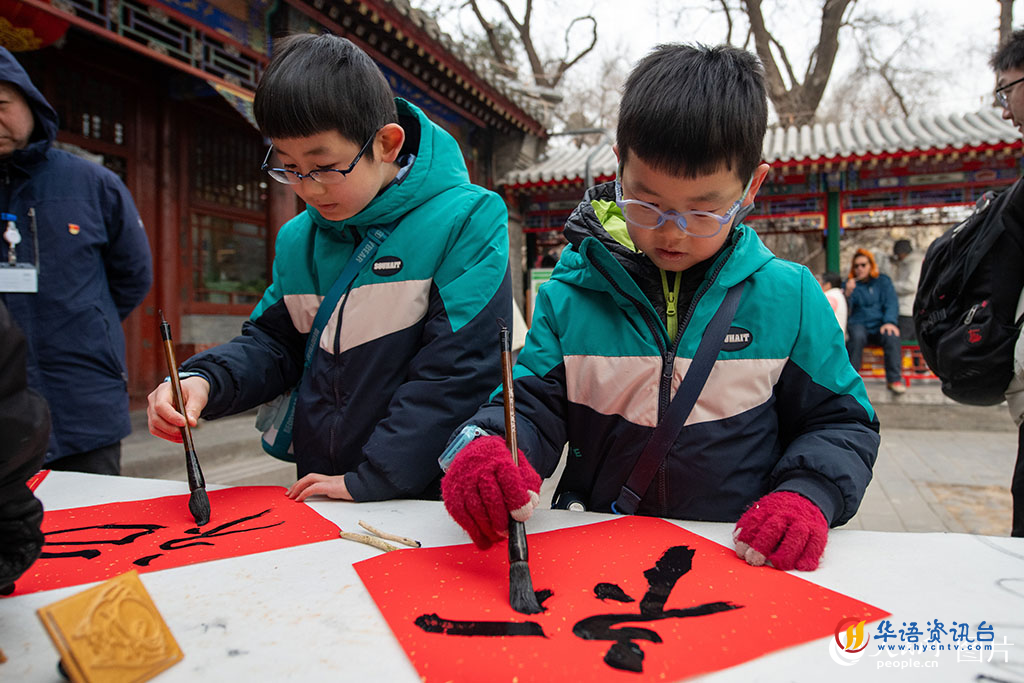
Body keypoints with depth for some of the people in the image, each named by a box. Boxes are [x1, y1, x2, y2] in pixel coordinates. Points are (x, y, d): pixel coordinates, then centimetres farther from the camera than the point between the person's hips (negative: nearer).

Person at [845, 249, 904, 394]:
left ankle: (894, 379, -27)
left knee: (891, 336, -32)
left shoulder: (883, 281, 14)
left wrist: (890, 322, -14)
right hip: (859, 323, -1)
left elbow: (892, 303, 4)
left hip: (879, 323, 1)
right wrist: (848, 293, -19)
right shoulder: (850, 283, 12)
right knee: (857, 337, -36)